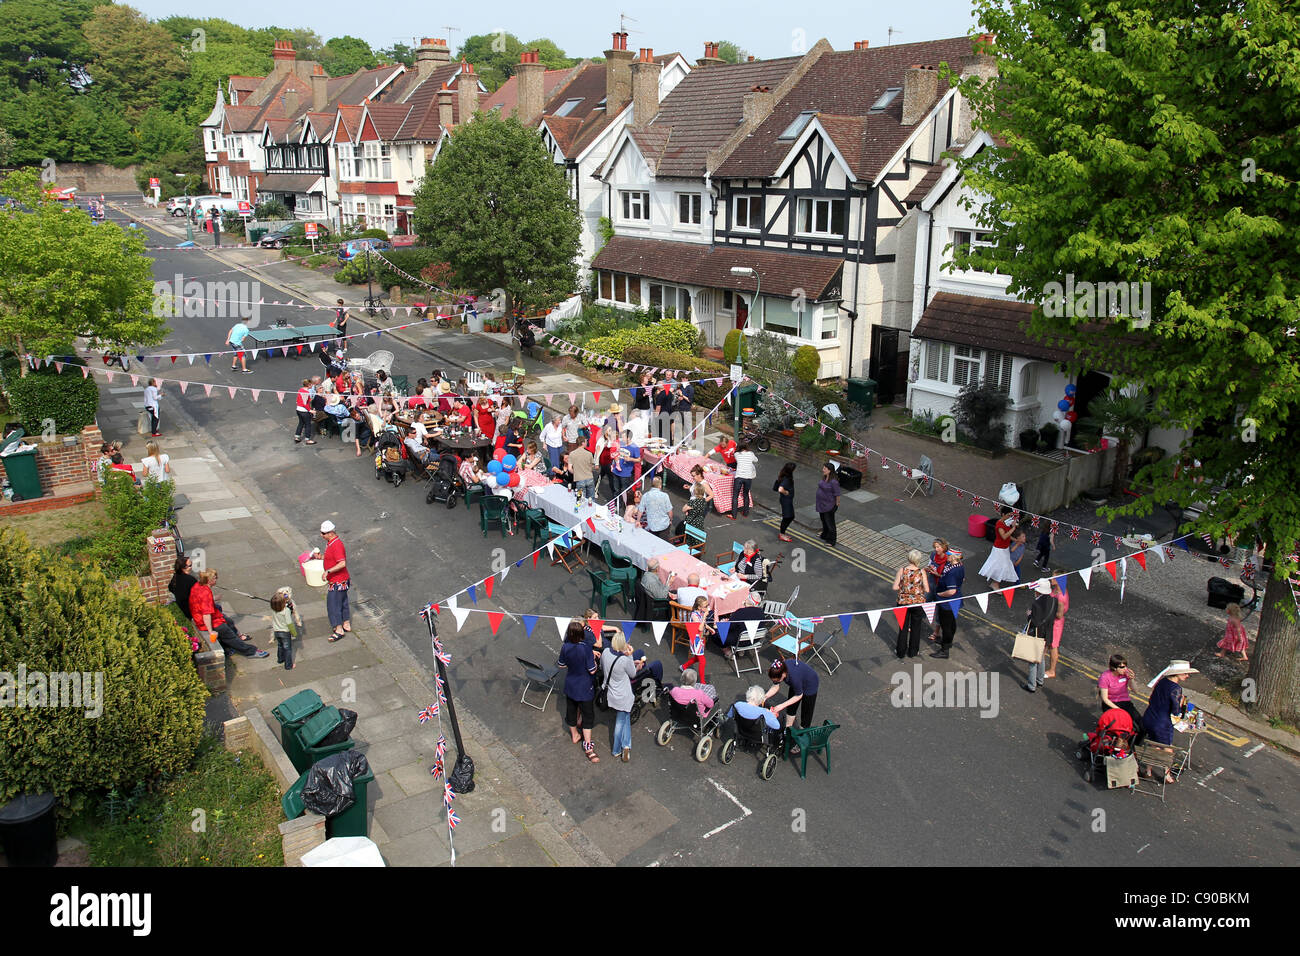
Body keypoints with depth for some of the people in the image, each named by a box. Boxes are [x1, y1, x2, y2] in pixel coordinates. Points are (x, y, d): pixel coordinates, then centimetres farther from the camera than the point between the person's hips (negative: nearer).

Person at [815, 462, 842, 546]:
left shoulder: (833, 482, -28)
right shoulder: (824, 478, -2)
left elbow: (837, 494, -22)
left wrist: (836, 504, -14)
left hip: (829, 506, -9)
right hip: (822, 504, 9)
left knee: (830, 523, 6)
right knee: (823, 520, 27)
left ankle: (831, 541, 19)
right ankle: (824, 535, 48)